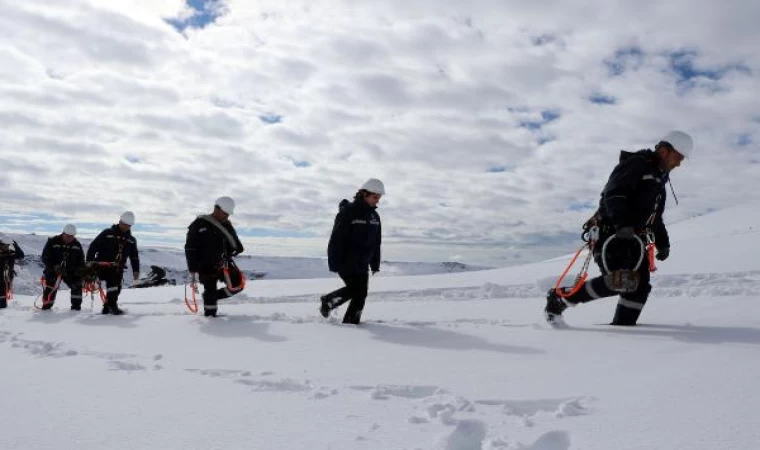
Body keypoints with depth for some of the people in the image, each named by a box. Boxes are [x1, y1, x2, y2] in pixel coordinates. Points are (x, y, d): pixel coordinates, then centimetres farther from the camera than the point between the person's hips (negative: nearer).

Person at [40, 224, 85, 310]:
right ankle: (46, 307, 4)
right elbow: (45, 258, -11)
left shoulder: (77, 245, 1)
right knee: (50, 289, -11)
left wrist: (81, 269, -9)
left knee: (77, 285, -10)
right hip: (53, 271, -3)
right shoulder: (52, 242, -10)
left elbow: (81, 260, 10)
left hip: (70, 271, 3)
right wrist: (55, 267, -25)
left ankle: (76, 306, 2)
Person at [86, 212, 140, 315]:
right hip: (103, 265, -5)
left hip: (118, 269, 5)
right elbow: (94, 246, -2)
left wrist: (136, 270, 6)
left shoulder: (131, 240, 13)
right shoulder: (107, 233, 0)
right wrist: (90, 260, -11)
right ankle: (113, 306, -21)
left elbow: (134, 256, 15)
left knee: (116, 288, 4)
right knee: (112, 284, -22)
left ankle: (107, 308, 17)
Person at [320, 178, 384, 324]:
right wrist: (334, 263, -19)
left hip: (362, 264, 7)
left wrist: (375, 264, 13)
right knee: (354, 289, -11)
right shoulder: (348, 211, -13)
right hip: (346, 262, -7)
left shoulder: (374, 216, 9)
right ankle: (327, 301, 12)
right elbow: (336, 239, -16)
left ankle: (351, 323, 13)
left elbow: (376, 242, 15)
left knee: (361, 294, 2)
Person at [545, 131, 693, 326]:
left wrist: (663, 243, 21)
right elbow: (613, 193, -21)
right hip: (612, 233, -10)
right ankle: (560, 299, -11)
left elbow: (656, 218, 33)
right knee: (618, 282, -22)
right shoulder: (637, 164, -4)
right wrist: (623, 223, -35)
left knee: (640, 285, -2)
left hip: (634, 238, 10)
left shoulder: (659, 182, 25)